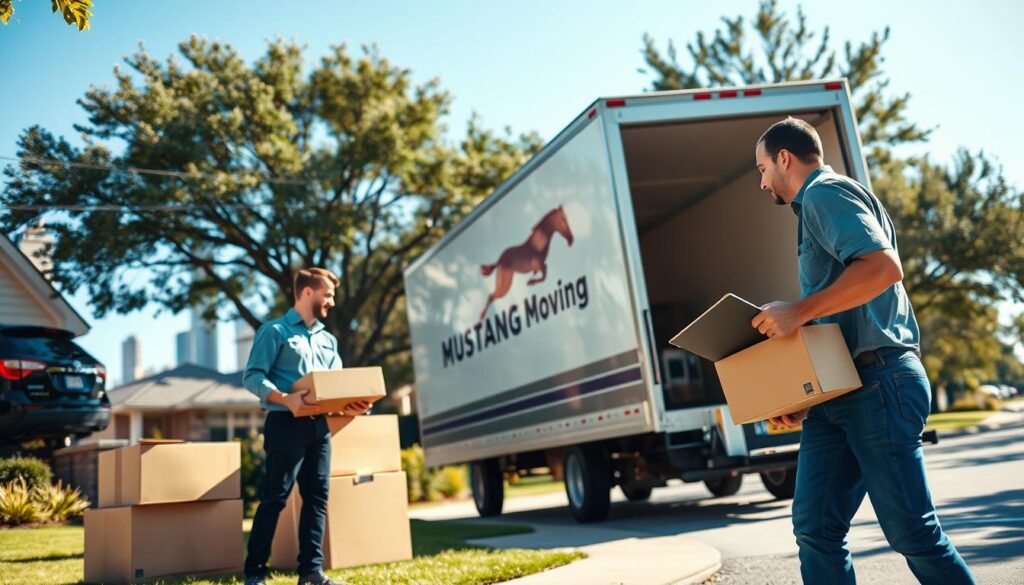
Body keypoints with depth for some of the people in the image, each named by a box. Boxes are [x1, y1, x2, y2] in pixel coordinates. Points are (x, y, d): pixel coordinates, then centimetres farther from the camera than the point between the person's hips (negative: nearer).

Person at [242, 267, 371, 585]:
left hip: (319, 426, 7)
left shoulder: (328, 340, 19)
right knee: (274, 498, -4)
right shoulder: (275, 331, -2)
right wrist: (285, 399, -26)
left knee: (317, 497, 6)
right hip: (286, 424, -7)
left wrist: (351, 404, -4)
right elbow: (252, 376, -11)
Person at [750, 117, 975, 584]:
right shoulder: (816, 205, 25)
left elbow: (883, 266, -23)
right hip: (836, 392, 10)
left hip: (876, 383, -10)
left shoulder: (826, 192, -4)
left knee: (912, 530, -3)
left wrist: (798, 312, -20)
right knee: (814, 526, 4)